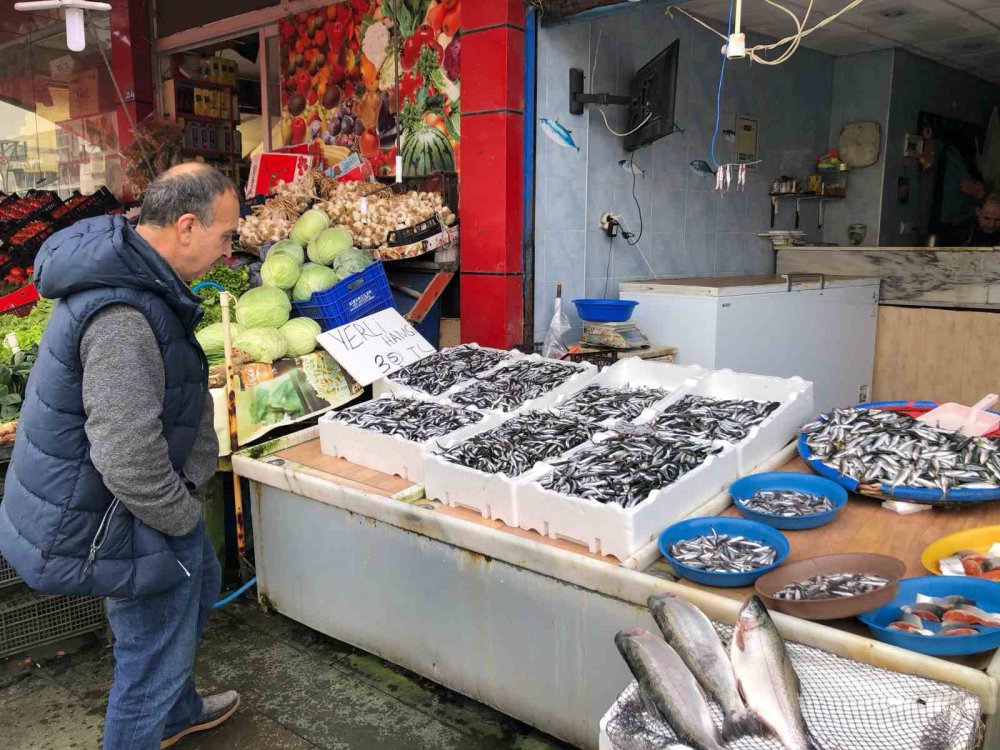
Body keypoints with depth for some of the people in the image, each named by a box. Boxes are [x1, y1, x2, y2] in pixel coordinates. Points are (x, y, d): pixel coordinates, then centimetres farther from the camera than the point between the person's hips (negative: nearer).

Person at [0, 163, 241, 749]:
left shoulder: (144, 282, 1)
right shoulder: (122, 316, -32)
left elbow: (190, 393, 7)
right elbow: (130, 461, -34)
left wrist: (193, 482, 2)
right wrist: (184, 515, -17)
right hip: (97, 519, -11)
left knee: (199, 583, 28)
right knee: (157, 652, 5)